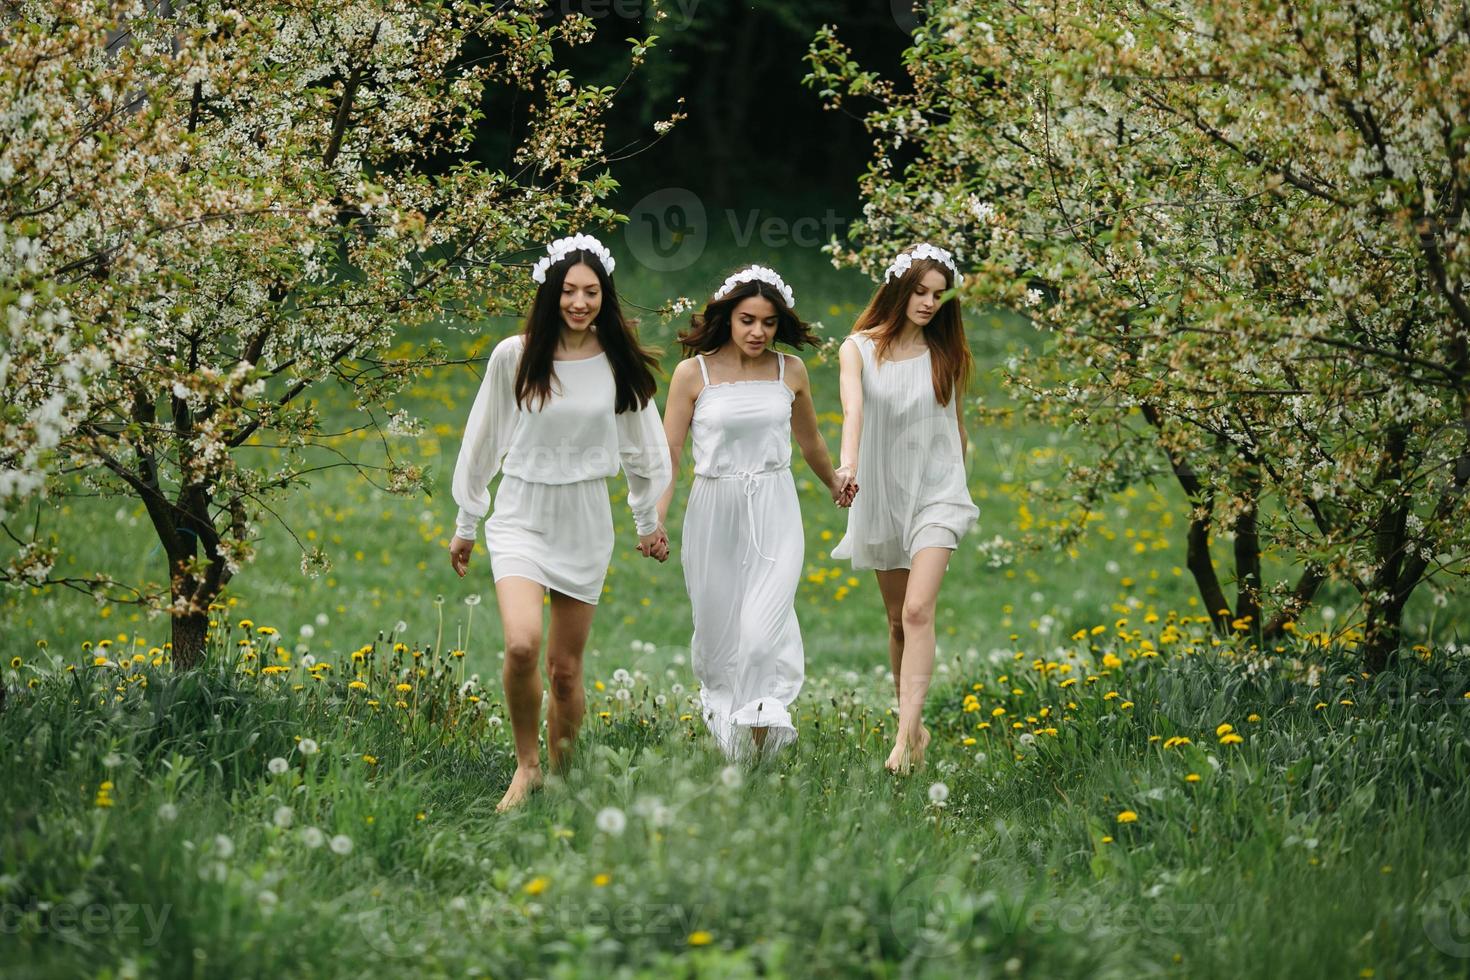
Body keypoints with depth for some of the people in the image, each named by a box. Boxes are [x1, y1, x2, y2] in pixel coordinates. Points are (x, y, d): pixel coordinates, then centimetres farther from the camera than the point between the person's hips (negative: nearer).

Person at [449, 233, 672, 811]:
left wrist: (648, 520, 23)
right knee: (521, 644, -23)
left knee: (566, 669, 4)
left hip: (585, 520, 2)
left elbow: (644, 447, 15)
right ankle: (525, 765, -3)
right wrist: (466, 524, 11)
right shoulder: (515, 357, -5)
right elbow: (482, 441, 5)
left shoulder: (619, 364, 0)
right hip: (521, 513, -2)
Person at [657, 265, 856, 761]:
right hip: (715, 511, 0)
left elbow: (809, 440, 21)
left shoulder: (790, 371, 2)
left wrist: (836, 486, 35)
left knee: (763, 627, -15)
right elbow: (669, 451, -4)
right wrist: (655, 520, -15)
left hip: (774, 513, 0)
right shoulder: (693, 373, -5)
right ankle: (720, 705, 34)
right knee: (717, 629, 9)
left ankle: (762, 727, -5)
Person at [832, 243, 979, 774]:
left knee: (918, 611, -17)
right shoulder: (859, 348, -3)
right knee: (897, 620, 10)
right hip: (882, 493, 1)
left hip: (935, 491, -1)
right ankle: (915, 725, 24)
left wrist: (957, 486, 19)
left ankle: (904, 735, -24)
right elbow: (853, 407, -21)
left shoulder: (946, 353, 2)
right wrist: (848, 461, -39)